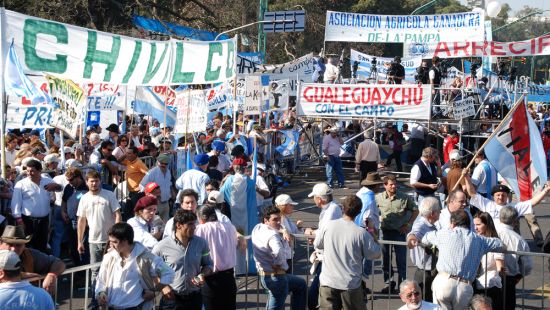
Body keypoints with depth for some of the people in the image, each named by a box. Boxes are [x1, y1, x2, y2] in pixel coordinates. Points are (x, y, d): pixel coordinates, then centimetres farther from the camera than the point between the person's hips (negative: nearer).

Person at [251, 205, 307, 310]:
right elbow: (279, 252, -43)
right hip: (276, 277, -10)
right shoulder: (273, 235, -23)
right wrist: (277, 264, -24)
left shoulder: (257, 229, 4)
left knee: (301, 284, 27)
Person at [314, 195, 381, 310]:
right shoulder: (361, 233, -14)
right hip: (351, 285, -2)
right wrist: (373, 235, 9)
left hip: (328, 283, 2)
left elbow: (317, 245, 10)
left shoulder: (328, 226, -5)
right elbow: (376, 254, -4)